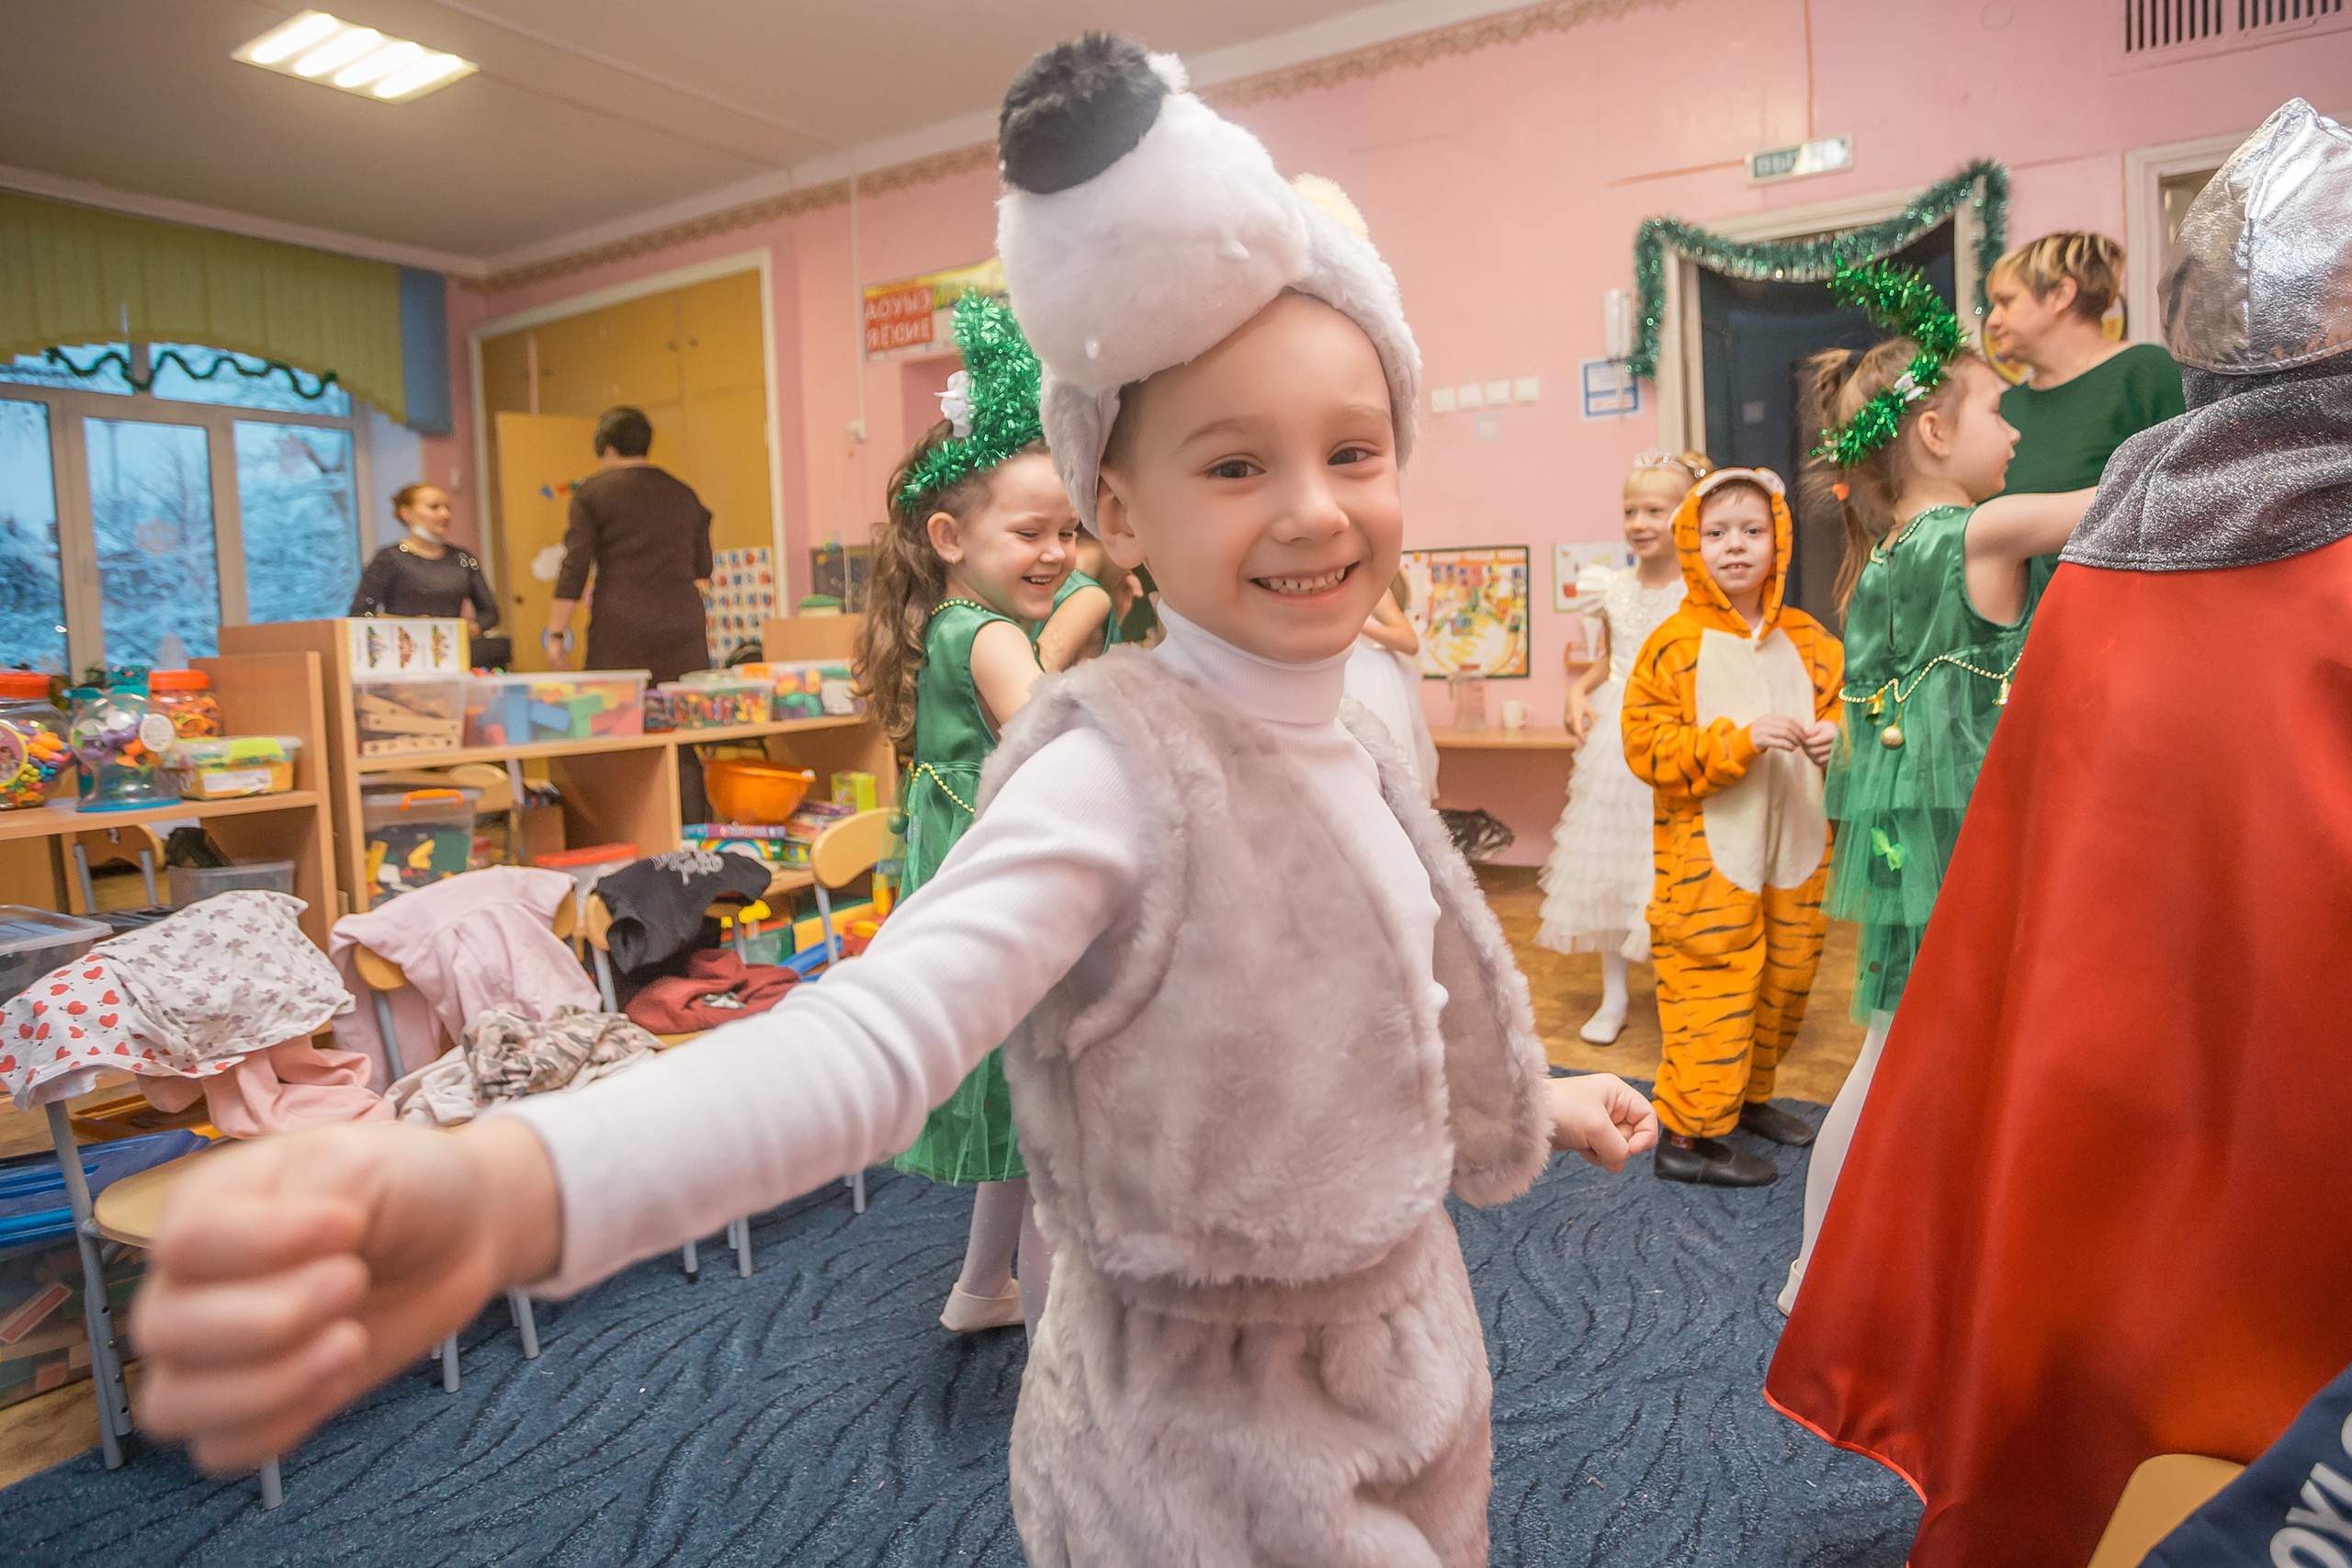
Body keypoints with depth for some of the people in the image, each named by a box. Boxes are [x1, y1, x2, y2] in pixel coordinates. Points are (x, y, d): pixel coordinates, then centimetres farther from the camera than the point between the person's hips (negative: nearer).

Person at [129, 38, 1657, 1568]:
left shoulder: (1360, 761, -1)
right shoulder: (1117, 778, -25)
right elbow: (872, 1036, -40)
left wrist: (1537, 1104, 26)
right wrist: (497, 1189, -57)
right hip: (1212, 1440, -7)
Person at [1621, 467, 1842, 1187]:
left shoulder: (1808, 639, 8)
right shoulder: (1674, 644, -8)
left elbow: (1842, 705, 14)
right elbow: (1647, 744, -14)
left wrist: (1837, 738, -10)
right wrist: (1739, 740, -23)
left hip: (1796, 848, 6)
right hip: (1708, 854, -6)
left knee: (1787, 977, 17)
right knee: (1712, 988, -4)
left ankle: (1750, 1094, 38)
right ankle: (1686, 1134, 8)